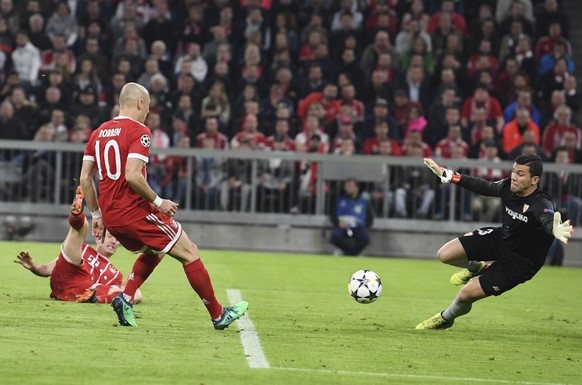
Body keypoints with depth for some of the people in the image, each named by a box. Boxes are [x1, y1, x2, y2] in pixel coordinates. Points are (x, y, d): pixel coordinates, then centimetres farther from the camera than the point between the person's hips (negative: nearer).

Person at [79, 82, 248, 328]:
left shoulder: (98, 133, 12)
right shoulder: (139, 132, -10)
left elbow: (85, 178, 12)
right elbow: (132, 176, -23)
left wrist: (97, 215, 18)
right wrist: (158, 202, -12)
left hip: (110, 216, 8)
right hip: (135, 212, -8)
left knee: (153, 252, 30)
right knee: (190, 254, 4)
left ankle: (126, 299, 9)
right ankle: (218, 315, 8)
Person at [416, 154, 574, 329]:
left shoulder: (541, 204, -35)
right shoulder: (508, 187, -15)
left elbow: (548, 221, -57)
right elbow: (483, 186, 5)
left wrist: (554, 230, -83)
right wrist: (446, 174, 9)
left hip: (520, 263, -6)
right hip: (501, 237, 6)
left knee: (466, 294, -6)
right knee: (445, 255, -5)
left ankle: (446, 318, 29)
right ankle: (477, 268, 27)